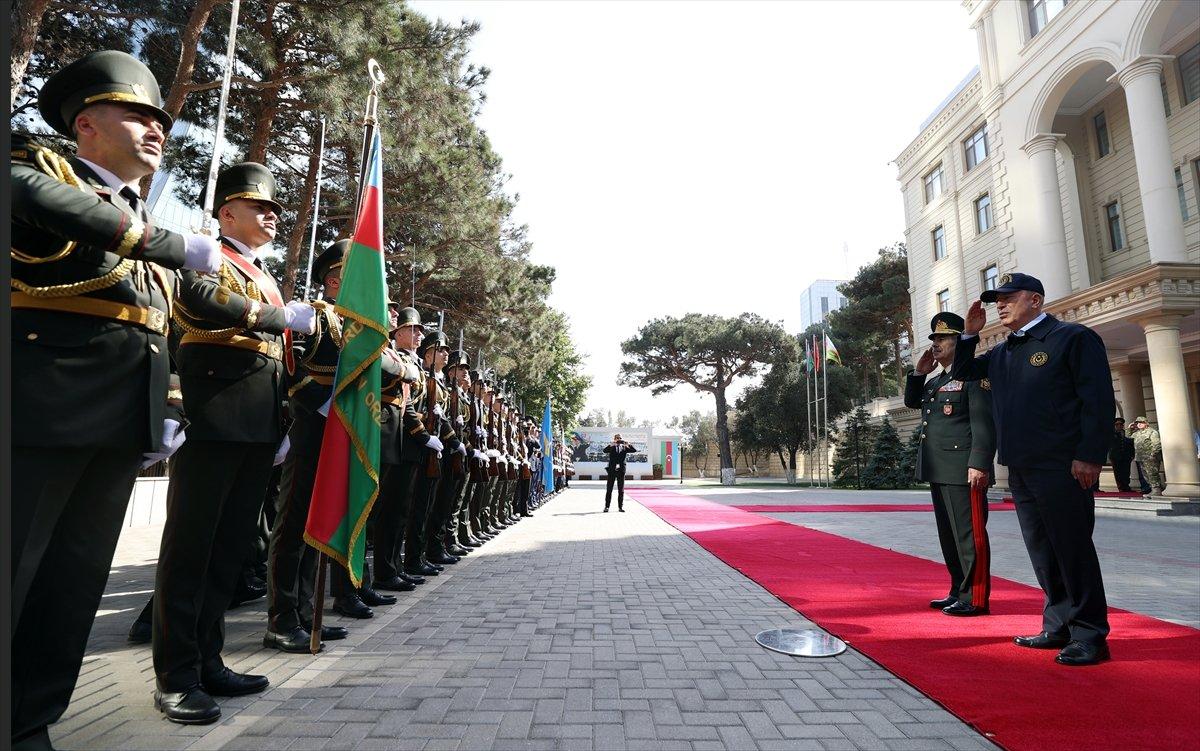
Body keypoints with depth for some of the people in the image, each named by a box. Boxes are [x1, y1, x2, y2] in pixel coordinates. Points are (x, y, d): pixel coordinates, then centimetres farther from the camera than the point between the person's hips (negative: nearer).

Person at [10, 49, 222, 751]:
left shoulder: (157, 234, 26)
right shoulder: (40, 166, 8)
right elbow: (32, 196, -18)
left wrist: (171, 405, 10)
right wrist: (178, 246, -18)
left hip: (126, 423, 6)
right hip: (45, 403, -6)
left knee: (77, 576, 9)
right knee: (14, 563, -3)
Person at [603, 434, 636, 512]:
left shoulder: (624, 448, 10)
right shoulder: (611, 447, 5)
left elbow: (634, 450, -3)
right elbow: (605, 450, -15)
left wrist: (628, 444, -18)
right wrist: (612, 444, -27)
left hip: (621, 470, 2)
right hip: (612, 470, -2)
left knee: (621, 490, 5)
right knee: (609, 489, 1)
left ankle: (620, 507, 11)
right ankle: (606, 506, 6)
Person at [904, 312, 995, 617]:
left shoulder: (975, 375, -7)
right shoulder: (936, 381, 19)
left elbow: (984, 422, -15)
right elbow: (911, 401, 26)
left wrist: (979, 464, -21)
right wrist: (919, 372, 13)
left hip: (962, 470, -9)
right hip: (937, 470, 9)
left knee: (969, 533, -2)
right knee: (949, 534, 14)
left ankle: (975, 599, 6)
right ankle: (958, 591, 25)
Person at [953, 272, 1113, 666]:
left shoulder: (1074, 337, -3)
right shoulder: (1002, 351, 17)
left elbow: (1099, 400, -10)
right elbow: (962, 373, 26)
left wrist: (1089, 456, -17)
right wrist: (970, 333, 12)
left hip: (1063, 467, -7)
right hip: (1020, 468, 7)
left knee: (1074, 548, -1)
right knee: (1042, 552, 13)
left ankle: (1090, 636, 10)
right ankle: (1059, 626, 23)